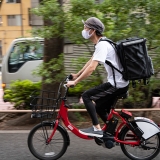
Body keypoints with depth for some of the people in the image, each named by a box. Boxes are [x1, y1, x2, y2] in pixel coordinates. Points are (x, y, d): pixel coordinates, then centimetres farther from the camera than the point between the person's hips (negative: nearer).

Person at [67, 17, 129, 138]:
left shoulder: (102, 45, -19)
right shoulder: (102, 43, 13)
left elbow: (92, 67, -26)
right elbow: (91, 62, 24)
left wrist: (75, 82, -22)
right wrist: (77, 75, 28)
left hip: (117, 84, -10)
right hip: (121, 83, 10)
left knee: (86, 96, -10)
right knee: (99, 107, 19)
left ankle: (96, 129, -9)